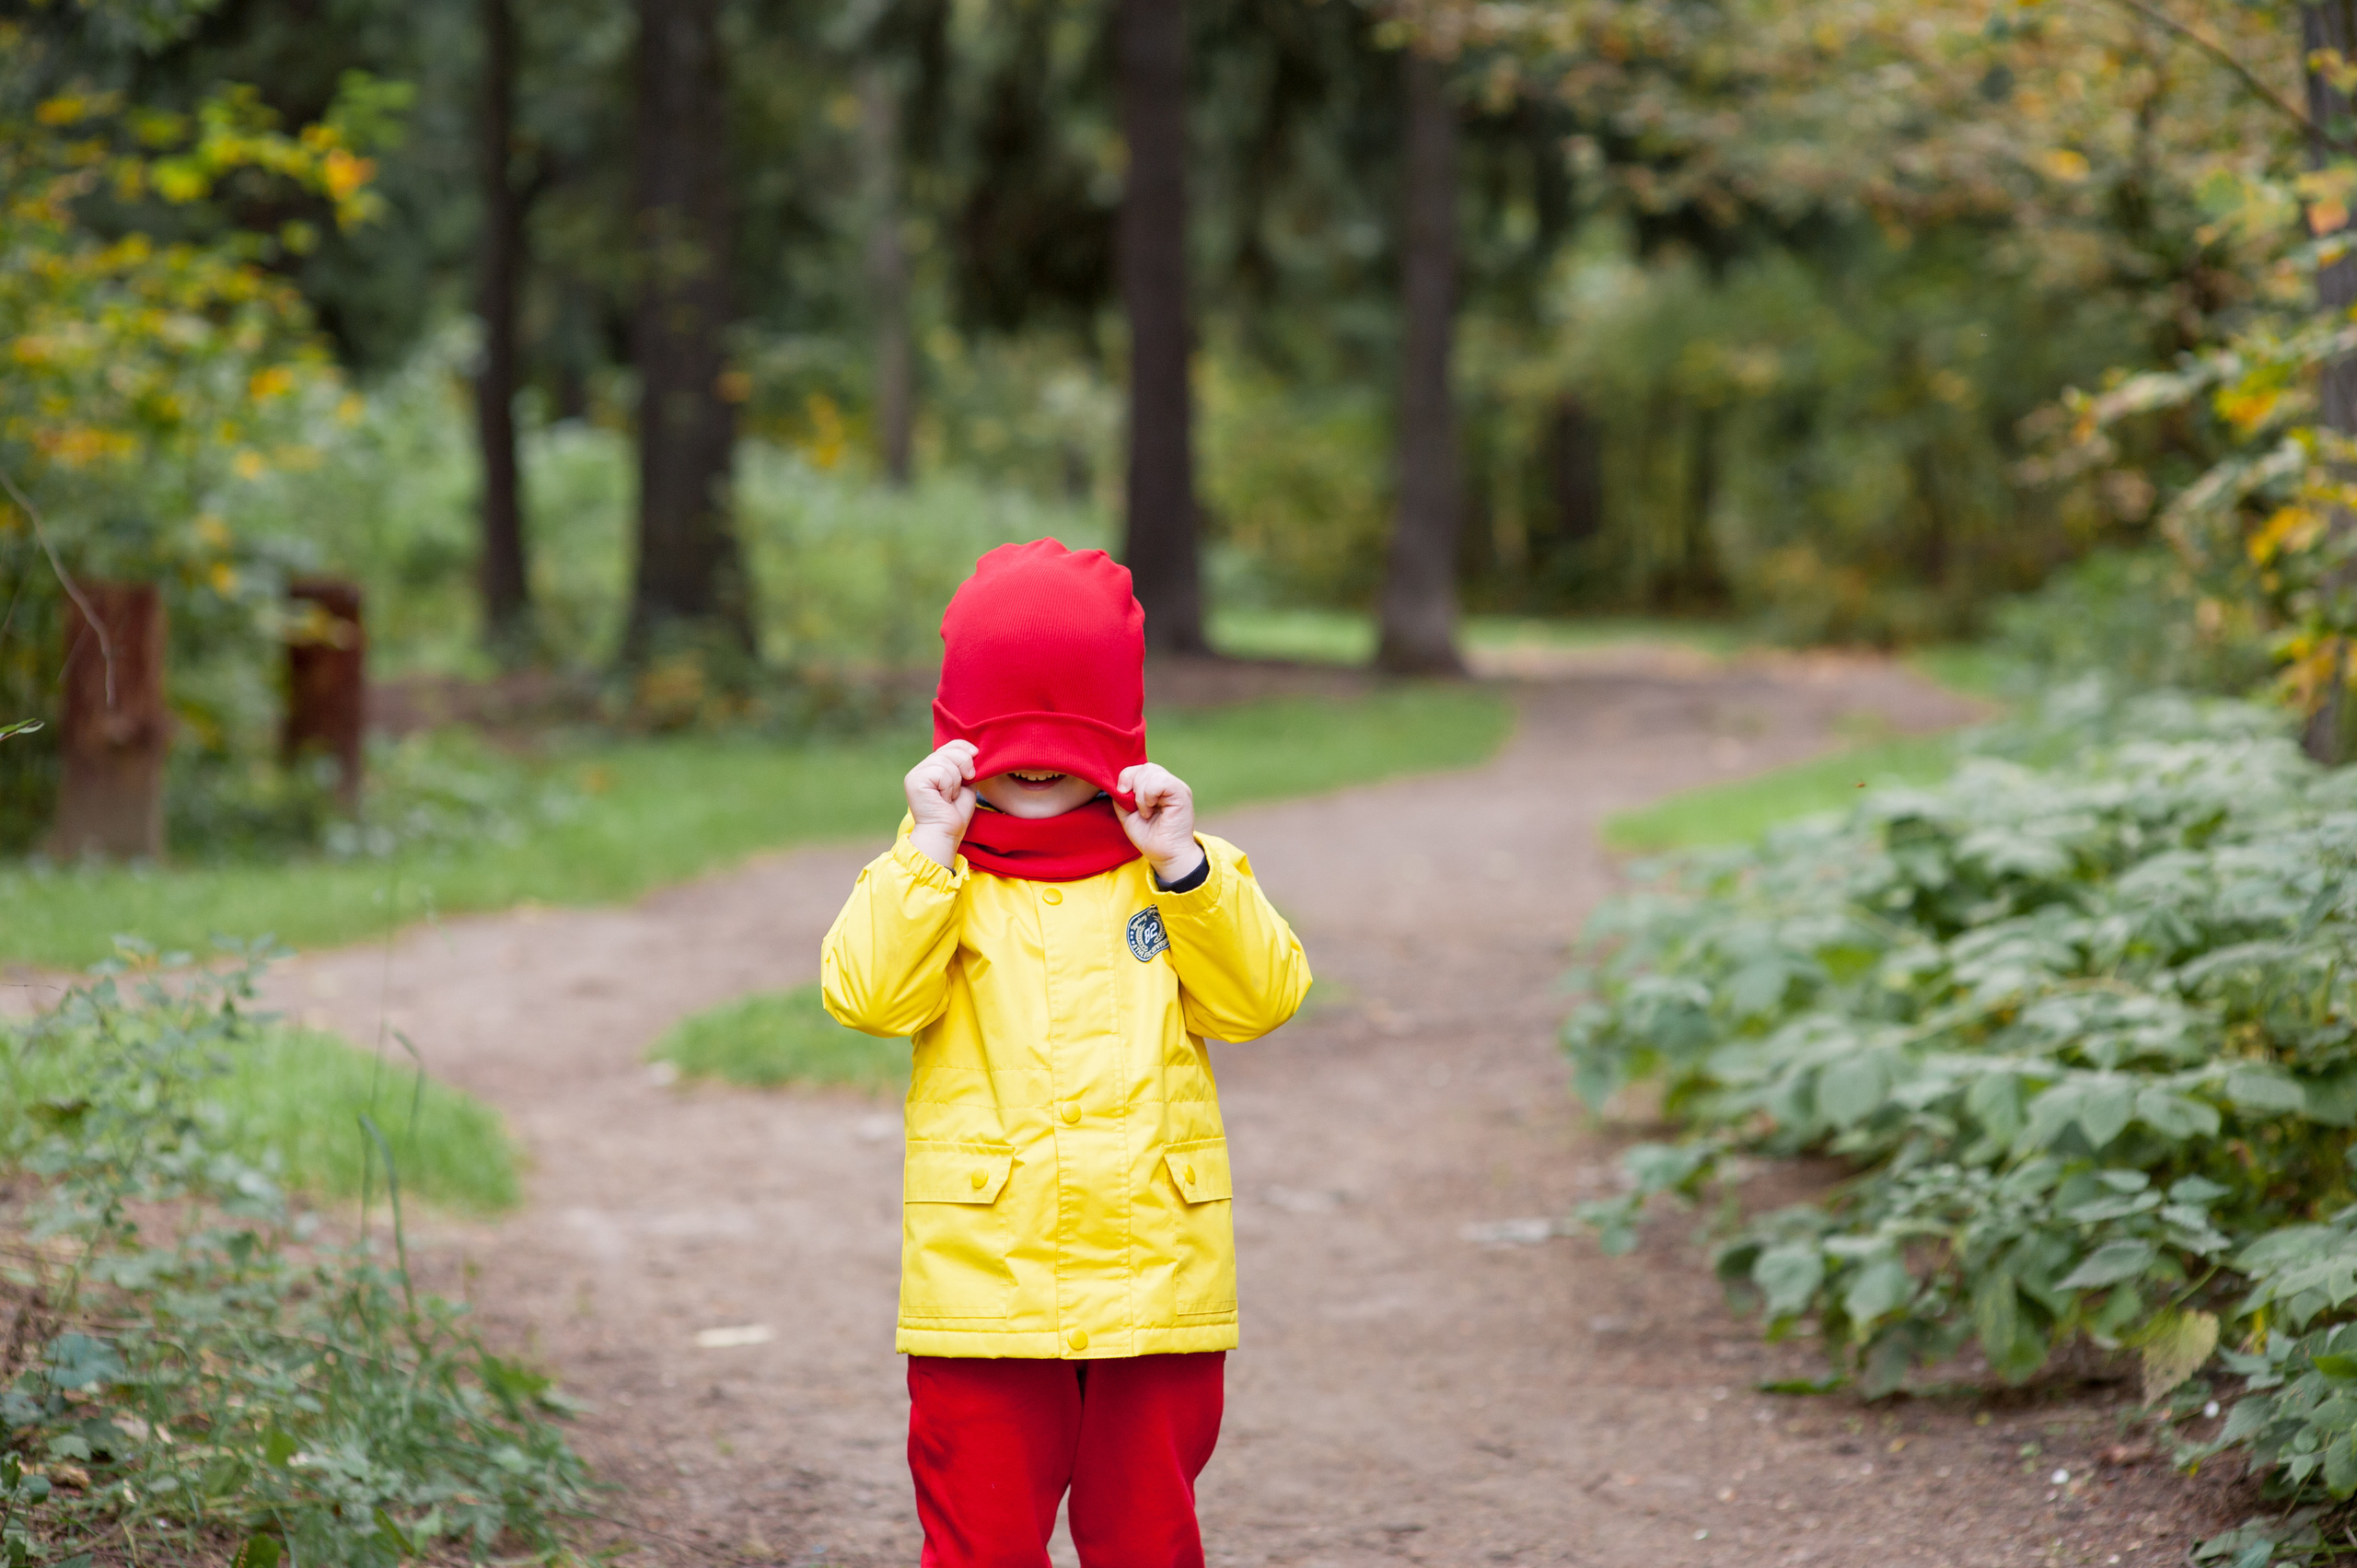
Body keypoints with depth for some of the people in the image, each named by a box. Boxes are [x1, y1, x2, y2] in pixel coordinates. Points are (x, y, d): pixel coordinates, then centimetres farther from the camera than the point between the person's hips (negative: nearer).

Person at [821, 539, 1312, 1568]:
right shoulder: (929, 871, 2)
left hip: (1157, 1278, 2)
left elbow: (1262, 998, -6)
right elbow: (867, 996, -14)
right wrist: (930, 850, -16)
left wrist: (1183, 864, -14)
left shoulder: (1180, 866, 7)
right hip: (983, 1281, -1)